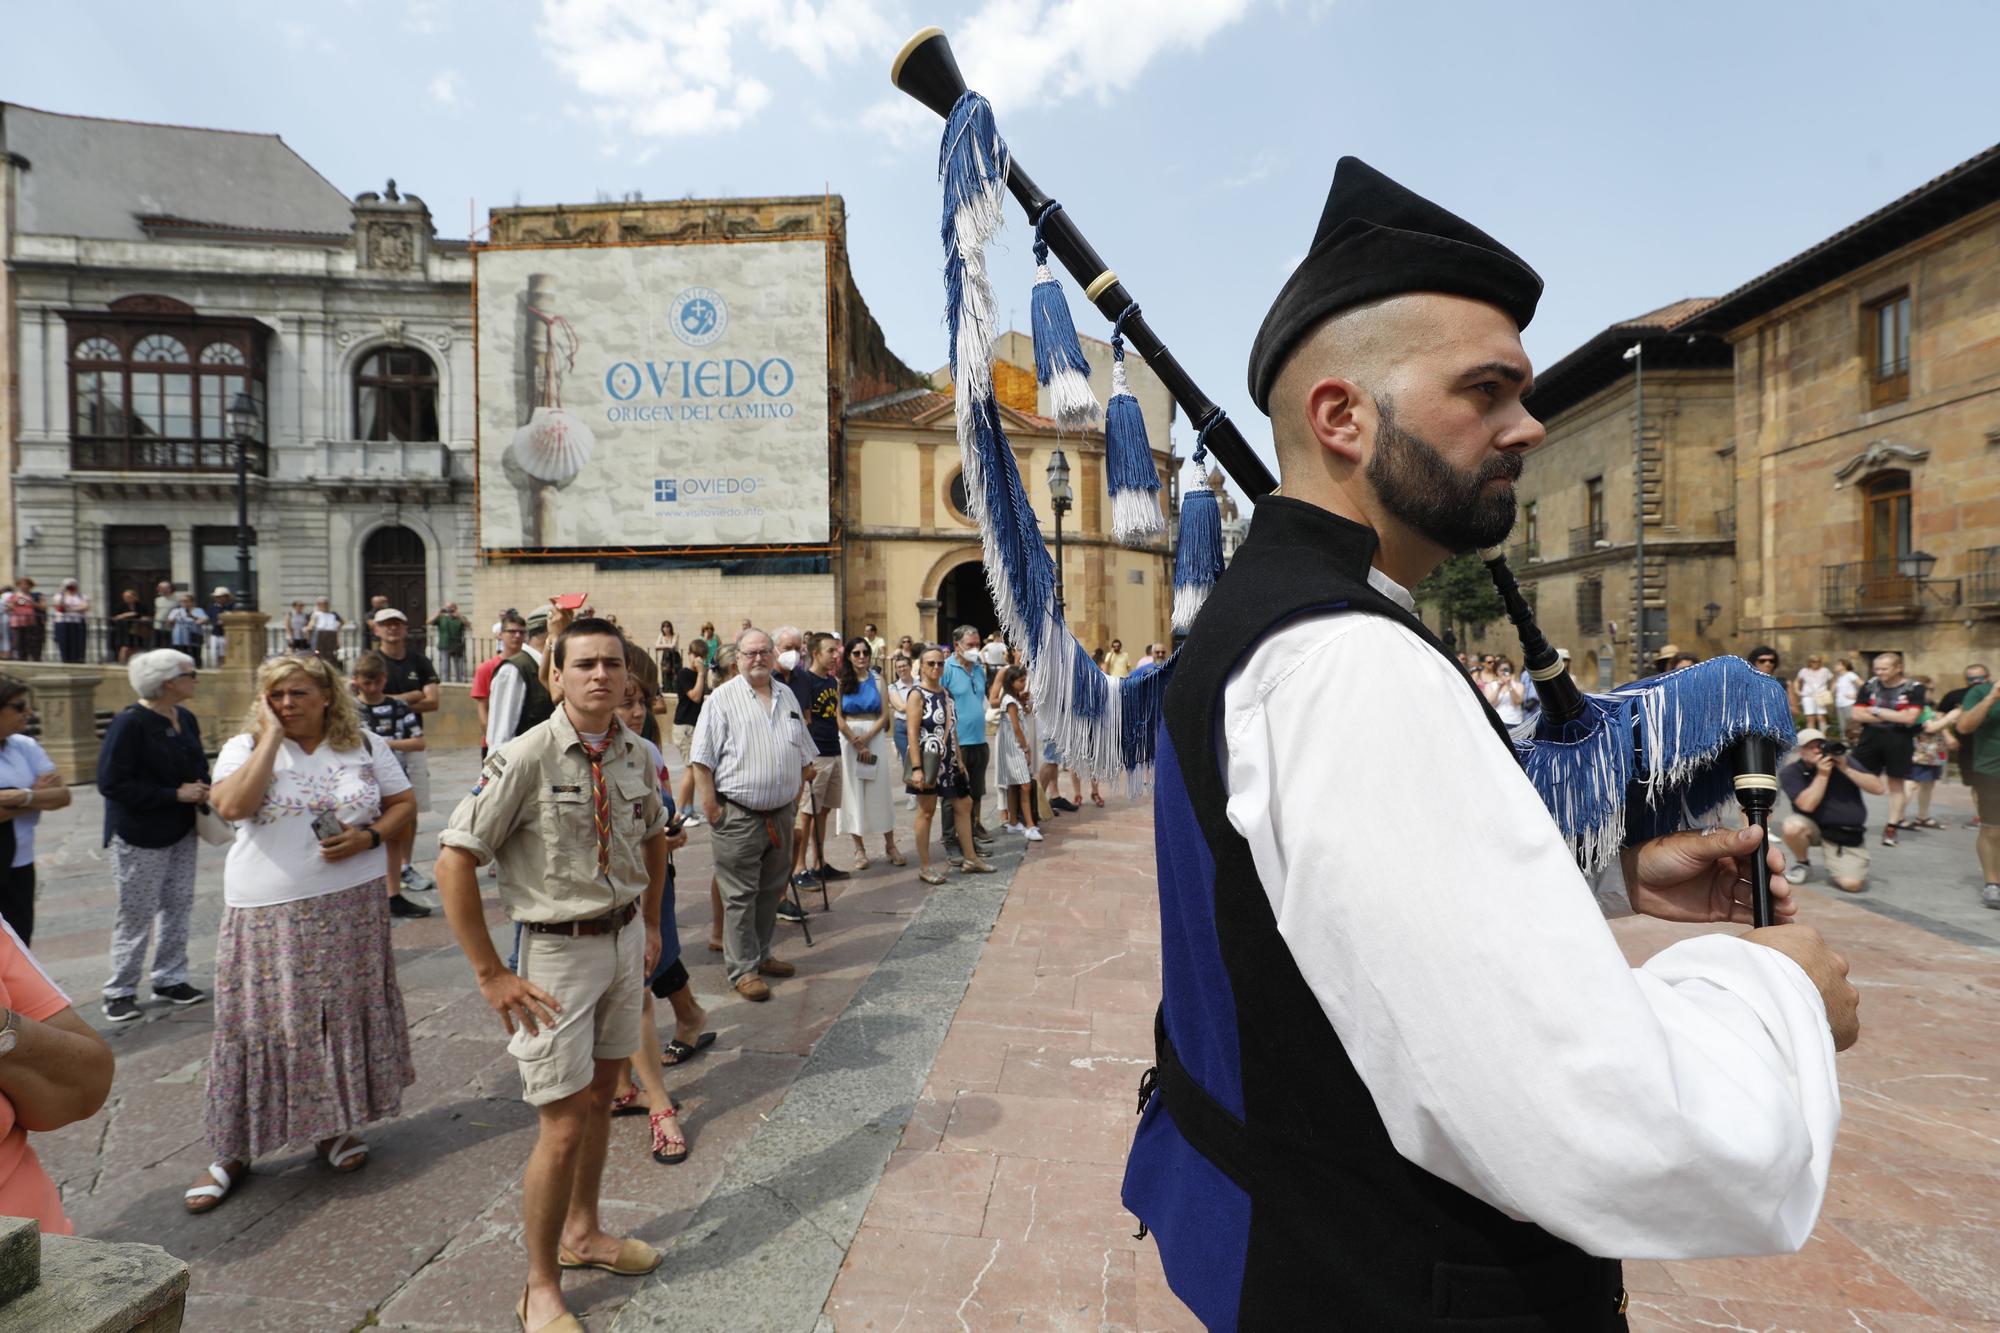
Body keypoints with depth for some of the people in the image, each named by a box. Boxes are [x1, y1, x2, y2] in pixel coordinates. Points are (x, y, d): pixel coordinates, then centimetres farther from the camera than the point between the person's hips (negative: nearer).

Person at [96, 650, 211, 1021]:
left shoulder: (186, 719, 4)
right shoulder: (130, 723, -18)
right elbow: (111, 783, -21)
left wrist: (201, 789, -2)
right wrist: (175, 795, -22)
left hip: (182, 830, 7)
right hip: (140, 836, -7)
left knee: (178, 907, 12)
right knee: (136, 915, 2)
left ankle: (170, 980, 24)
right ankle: (120, 991, 18)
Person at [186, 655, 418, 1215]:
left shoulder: (365, 747, 5)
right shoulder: (245, 747, 1)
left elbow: (403, 803, 8)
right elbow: (232, 806, -17)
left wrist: (369, 837, -11)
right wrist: (272, 735, -14)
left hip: (352, 909, 1)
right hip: (268, 915, -1)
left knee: (345, 1015, 8)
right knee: (260, 1023, 3)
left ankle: (335, 1127, 26)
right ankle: (234, 1151, 20)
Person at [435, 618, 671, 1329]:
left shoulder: (636, 755, -1)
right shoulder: (525, 756, -19)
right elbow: (454, 860, -18)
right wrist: (491, 975, -15)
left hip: (626, 940, 6)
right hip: (560, 950, -5)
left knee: (600, 1097, 20)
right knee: (564, 1125, 2)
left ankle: (582, 1231, 43)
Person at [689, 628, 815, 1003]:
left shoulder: (787, 696, 12)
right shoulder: (722, 698, -6)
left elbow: (803, 752, 20)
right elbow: (702, 759, -10)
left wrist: (797, 790, 14)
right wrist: (710, 806, -15)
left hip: (781, 814, 6)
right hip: (738, 816, -6)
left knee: (770, 890, 17)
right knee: (740, 895, 1)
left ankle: (761, 955, 32)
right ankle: (743, 969, 11)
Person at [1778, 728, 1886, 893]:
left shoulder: (1844, 760, -1)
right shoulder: (1790, 772, -10)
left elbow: (1879, 788, -9)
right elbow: (1807, 805, -23)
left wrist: (1846, 769, -20)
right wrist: (1822, 774, -23)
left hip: (1849, 835, 1)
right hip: (1815, 828, -1)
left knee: (1851, 884, -18)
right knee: (1791, 827, -37)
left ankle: (1834, 862, 20)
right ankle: (1802, 863, -3)